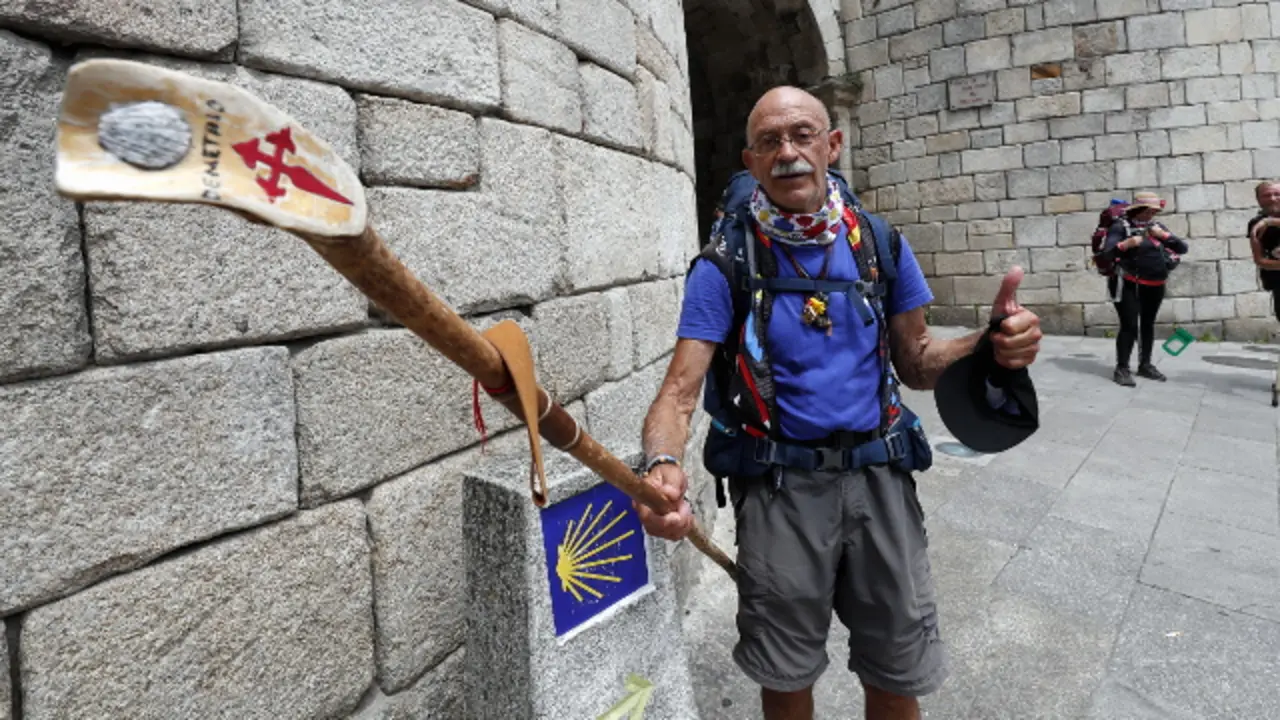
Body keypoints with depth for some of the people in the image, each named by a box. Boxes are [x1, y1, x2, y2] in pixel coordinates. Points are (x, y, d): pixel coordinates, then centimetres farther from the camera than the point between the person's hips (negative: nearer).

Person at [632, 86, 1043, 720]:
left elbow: (915, 364, 7)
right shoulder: (725, 264, -9)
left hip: (877, 477, 3)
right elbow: (681, 388, -15)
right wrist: (662, 465, -37)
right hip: (780, 486, -2)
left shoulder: (880, 244, 1)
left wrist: (990, 343, -14)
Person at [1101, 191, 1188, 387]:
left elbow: (1183, 248, 7)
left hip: (1155, 286, 6)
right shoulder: (1121, 225, -6)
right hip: (1129, 285, -6)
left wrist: (1164, 235, -8)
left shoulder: (1156, 226, 11)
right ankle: (1122, 369, -6)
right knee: (1129, 326, -11)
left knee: (1148, 325, 13)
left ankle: (1145, 365, 23)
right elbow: (1107, 252, -16)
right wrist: (1126, 244, -31)